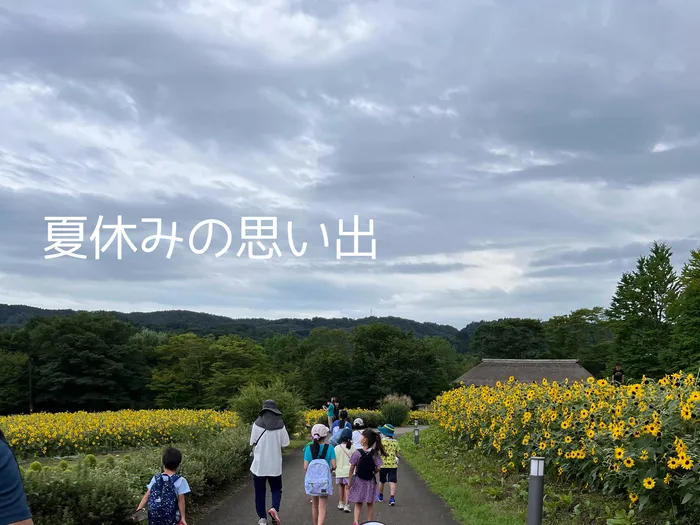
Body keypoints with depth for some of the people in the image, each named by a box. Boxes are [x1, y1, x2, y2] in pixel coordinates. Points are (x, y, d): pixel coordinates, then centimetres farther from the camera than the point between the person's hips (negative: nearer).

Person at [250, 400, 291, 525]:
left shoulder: (257, 423, -8)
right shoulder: (280, 424, -5)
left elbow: (252, 442, -3)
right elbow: (285, 443, 0)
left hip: (259, 464, -1)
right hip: (275, 464, 1)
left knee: (260, 491, 11)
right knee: (276, 489, 16)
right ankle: (274, 508, -9)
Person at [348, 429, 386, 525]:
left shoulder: (357, 453, -14)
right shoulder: (375, 454, -9)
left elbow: (351, 468, -10)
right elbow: (377, 469, -7)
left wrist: (350, 481, -1)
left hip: (358, 480, -1)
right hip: (370, 481, 1)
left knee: (358, 503, 10)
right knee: (370, 504, 15)